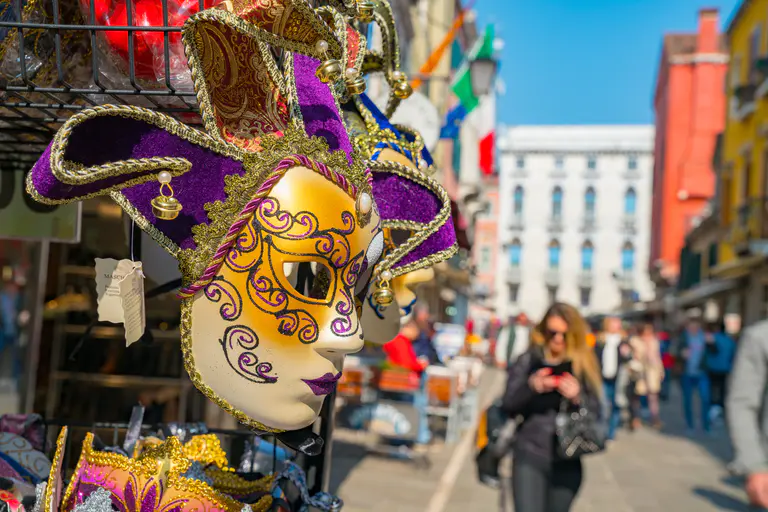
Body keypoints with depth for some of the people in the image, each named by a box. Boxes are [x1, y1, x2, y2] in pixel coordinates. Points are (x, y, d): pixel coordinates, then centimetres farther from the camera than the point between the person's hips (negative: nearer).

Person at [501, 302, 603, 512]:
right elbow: (508, 406, -4)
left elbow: (596, 411, 1)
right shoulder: (528, 361, 0)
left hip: (567, 463, 2)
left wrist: (578, 397, -20)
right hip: (530, 455, -2)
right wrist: (530, 387, -21)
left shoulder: (584, 365, 2)